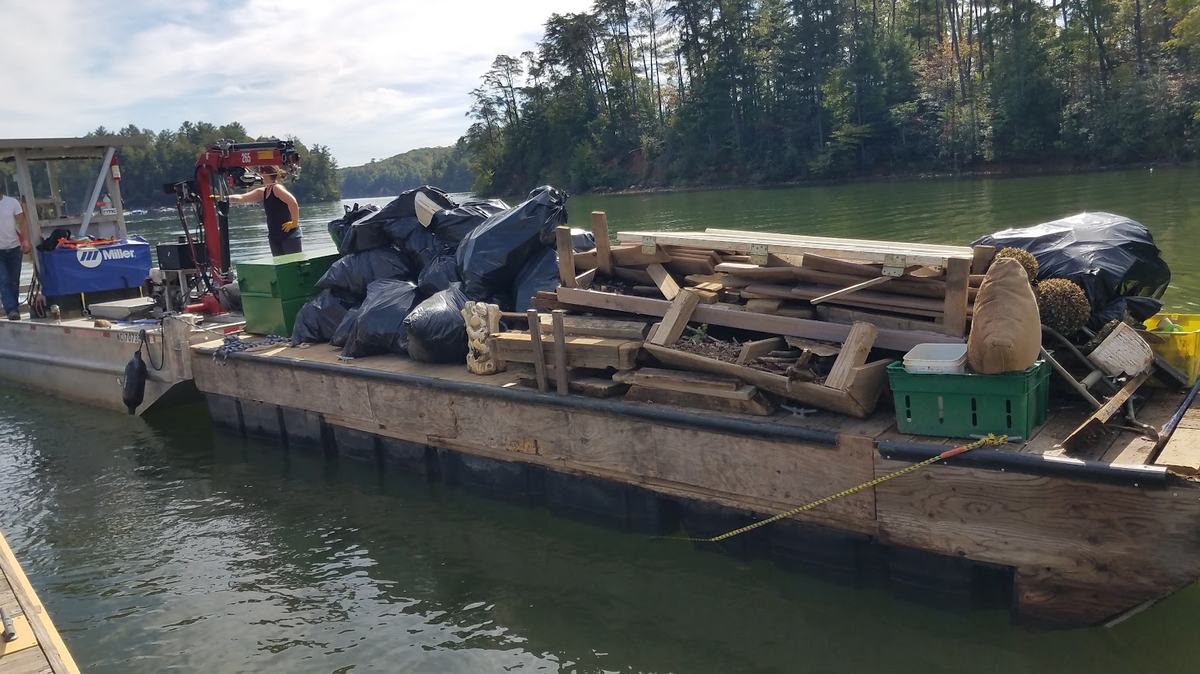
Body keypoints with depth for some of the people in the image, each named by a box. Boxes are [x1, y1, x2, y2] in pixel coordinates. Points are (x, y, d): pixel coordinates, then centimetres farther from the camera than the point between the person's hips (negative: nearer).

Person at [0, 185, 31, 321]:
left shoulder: (12, 202, -2)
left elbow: (21, 222, -1)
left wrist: (25, 240, -12)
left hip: (14, 248, 1)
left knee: (14, 281, 8)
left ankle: (13, 308, 20)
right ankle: (11, 309, -13)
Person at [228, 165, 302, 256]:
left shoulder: (277, 188, -13)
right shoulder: (262, 192, 12)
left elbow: (293, 203, -26)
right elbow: (241, 198, 16)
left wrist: (294, 222, -20)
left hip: (289, 234, -9)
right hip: (274, 236, 9)